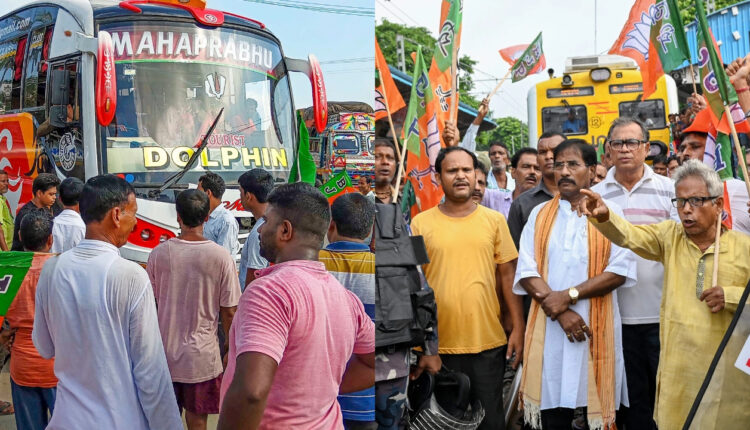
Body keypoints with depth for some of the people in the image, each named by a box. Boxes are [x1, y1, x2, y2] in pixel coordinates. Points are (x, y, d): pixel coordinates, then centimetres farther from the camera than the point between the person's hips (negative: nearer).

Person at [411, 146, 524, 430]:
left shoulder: (494, 220, 3)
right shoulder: (421, 223, 0)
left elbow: (508, 275, 5)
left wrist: (518, 328, 0)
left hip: (490, 342, 1)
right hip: (438, 344, 0)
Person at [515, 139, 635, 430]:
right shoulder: (540, 215, 10)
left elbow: (620, 271, -7)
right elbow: (527, 273, 0)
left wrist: (569, 295, -14)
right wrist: (561, 311, -12)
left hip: (596, 328, -2)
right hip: (549, 329, 2)